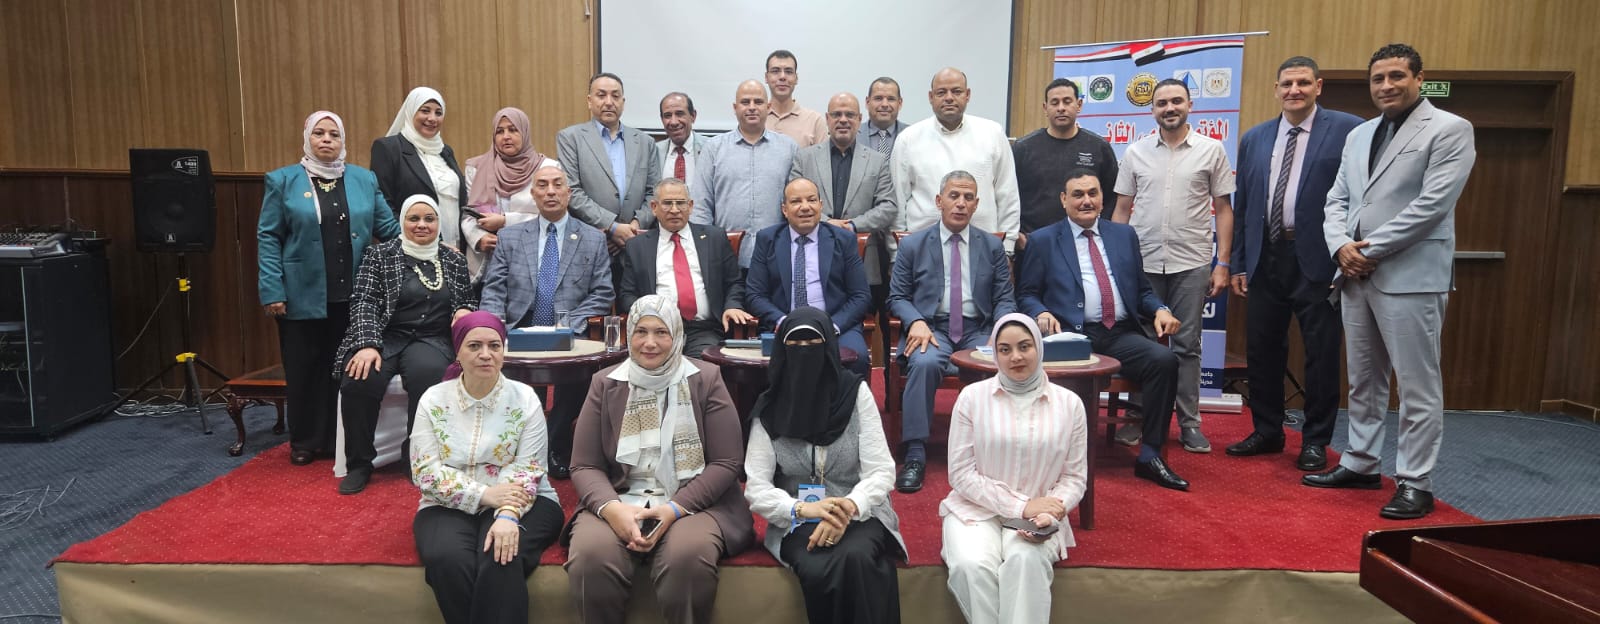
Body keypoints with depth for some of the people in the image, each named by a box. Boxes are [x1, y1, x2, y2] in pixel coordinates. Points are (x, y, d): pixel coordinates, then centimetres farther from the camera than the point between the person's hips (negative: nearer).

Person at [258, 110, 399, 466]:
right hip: (303, 296, -2)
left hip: (352, 296, 2)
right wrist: (272, 291, -9)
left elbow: (389, 228, 7)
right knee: (303, 370, 8)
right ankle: (304, 442, 22)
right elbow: (268, 238, -1)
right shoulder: (282, 181, 2)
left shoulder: (365, 180, 8)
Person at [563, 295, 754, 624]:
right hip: (620, 502, 2)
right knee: (590, 555, -30)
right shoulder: (605, 384, 10)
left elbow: (727, 462, -1)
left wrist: (674, 509, -14)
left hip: (693, 503, -1)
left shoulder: (706, 380, 4)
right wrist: (611, 508, -16)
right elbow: (584, 466, 5)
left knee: (687, 556, -34)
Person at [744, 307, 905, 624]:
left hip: (858, 515, 0)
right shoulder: (769, 407, 0)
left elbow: (881, 471, -6)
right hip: (797, 523, 0)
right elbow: (756, 488, -4)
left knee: (855, 559, -34)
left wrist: (848, 509, -26)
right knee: (819, 573, -32)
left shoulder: (856, 393, -2)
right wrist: (804, 509, -23)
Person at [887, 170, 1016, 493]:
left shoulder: (993, 247, 14)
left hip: (979, 330, 1)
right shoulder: (912, 245, 9)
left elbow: (1005, 299, 11)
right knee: (925, 363, -35)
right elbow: (897, 297, 7)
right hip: (932, 328, -1)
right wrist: (916, 322, -14)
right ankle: (915, 454, -29)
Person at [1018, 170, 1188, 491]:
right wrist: (1042, 313, -14)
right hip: (1074, 335, -3)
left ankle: (1150, 456, -13)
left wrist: (1160, 310, 0)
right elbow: (1026, 295, 8)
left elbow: (1142, 290, 22)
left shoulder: (1124, 235, 21)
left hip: (1122, 335, 4)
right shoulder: (1043, 241, 11)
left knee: (1165, 359, -24)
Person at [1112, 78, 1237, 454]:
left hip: (1191, 264, -1)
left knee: (1187, 345, 5)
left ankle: (1189, 423, 14)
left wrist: (1222, 264, -2)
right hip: (1142, 263, 1)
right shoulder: (1136, 152, 7)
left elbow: (1223, 210, 4)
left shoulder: (1212, 150, 3)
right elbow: (1122, 211, 8)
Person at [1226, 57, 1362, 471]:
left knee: (1321, 354, 5)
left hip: (1317, 260, -4)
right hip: (1265, 258, 4)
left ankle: (1315, 440, 19)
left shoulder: (1347, 130, -3)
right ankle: (1267, 432, 25)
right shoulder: (1254, 139, 11)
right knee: (1262, 351, 10)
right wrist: (1238, 264, 9)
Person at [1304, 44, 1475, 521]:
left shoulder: (1449, 130, -4)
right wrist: (1341, 245, -5)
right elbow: (1338, 199, 14)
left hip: (1411, 277, -7)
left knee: (1418, 385, -1)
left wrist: (1371, 249, -14)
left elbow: (1432, 203, -14)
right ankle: (1360, 464, 26)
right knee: (1364, 380, 15)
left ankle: (1415, 484, 6)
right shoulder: (1359, 135, 17)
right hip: (1356, 275, 7)